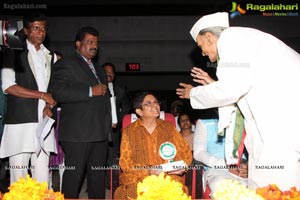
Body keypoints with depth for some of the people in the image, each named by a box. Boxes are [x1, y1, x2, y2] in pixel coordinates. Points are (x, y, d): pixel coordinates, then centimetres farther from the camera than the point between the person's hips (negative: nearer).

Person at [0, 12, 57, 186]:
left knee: (42, 177, 4)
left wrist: (49, 106, 0)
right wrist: (42, 95, -8)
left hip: (44, 122, 4)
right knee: (18, 177, -3)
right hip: (20, 122, -4)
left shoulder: (50, 56, 18)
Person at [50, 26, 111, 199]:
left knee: (98, 178, 11)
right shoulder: (66, 64, -2)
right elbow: (58, 92, -17)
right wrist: (90, 91, -17)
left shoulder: (99, 69, 24)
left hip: (100, 133, 8)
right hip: (77, 133, -7)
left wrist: (109, 123, 20)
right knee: (73, 177, -2)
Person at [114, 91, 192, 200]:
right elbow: (125, 162, 0)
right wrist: (149, 171, -15)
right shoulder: (129, 131, 7)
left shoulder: (169, 127, 15)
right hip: (138, 180, -1)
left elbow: (185, 151, 14)